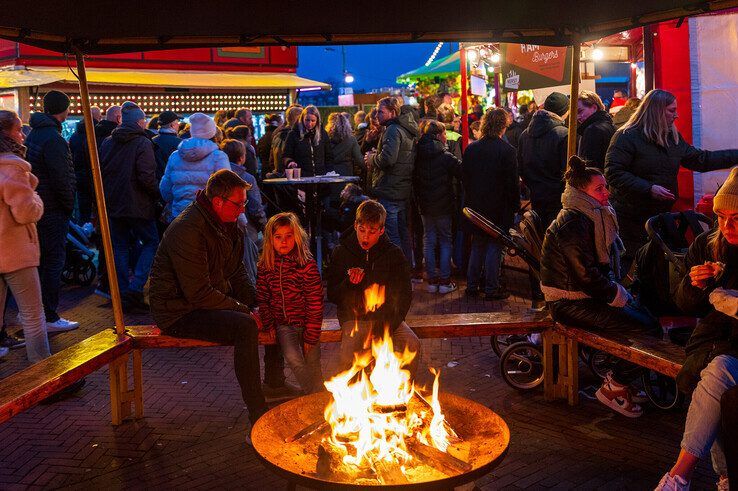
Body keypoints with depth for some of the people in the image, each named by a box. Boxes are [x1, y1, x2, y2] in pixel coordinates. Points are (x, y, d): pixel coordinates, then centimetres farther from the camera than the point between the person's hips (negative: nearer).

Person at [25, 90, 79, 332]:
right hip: (53, 211, -9)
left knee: (40, 260, 17)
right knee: (54, 261, -3)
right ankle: (50, 318, 2)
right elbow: (62, 179, -21)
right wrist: (69, 205, -7)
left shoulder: (33, 134, 12)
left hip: (36, 207, 9)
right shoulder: (53, 139, -18)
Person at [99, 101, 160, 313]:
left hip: (113, 205, 6)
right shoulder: (143, 143, -10)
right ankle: (135, 289, -9)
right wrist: (157, 194, -4)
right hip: (138, 205, -6)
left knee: (120, 246, 12)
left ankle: (123, 293, 13)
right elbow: (147, 176, -19)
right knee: (151, 242, 5)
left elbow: (99, 172, 14)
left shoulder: (107, 142, 10)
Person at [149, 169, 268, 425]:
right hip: (179, 311, -9)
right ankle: (259, 420, -26)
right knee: (246, 326, -31)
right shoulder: (187, 231, -25)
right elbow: (199, 294, -27)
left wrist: (258, 302, -1)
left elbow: (236, 271, 14)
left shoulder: (226, 222, 5)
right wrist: (244, 310, -22)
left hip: (216, 300, 10)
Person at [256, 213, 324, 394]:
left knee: (312, 364, -2)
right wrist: (269, 325, -1)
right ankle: (310, 395, 0)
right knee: (293, 357, -20)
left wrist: (311, 335, -11)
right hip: (283, 323, 2)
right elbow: (262, 299, 9)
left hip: (306, 321, -2)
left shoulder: (308, 264, -10)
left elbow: (315, 303, -10)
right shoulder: (265, 266, 1)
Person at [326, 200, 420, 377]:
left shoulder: (394, 254, -1)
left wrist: (386, 326, -14)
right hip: (354, 317, -1)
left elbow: (404, 296, -1)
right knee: (347, 356, -29)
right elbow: (332, 295, 3)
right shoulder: (341, 253, -1)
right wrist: (349, 284, -20)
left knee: (412, 345, -26)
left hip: (386, 315, 1)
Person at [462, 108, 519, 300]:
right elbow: (513, 183, -12)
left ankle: (472, 286, 20)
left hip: (475, 206, 5)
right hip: (498, 208, -5)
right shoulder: (506, 150, -14)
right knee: (494, 247, 4)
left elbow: (464, 177, 7)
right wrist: (515, 206, -2)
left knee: (477, 246, 16)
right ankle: (491, 289, 8)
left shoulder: (470, 149, 1)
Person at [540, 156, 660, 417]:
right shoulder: (572, 224, -19)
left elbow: (605, 266, 19)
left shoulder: (594, 217, 14)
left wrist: (617, 289, 4)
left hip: (589, 295, 10)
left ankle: (621, 379, 10)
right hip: (570, 304, -10)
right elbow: (586, 275, -22)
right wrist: (617, 295, -10)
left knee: (648, 316, 0)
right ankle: (613, 388, -2)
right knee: (648, 330, -15)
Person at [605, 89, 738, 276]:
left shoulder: (673, 137, 12)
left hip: (662, 214, 7)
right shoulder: (627, 137, -12)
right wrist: (649, 188, -24)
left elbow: (701, 159, 18)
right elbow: (613, 173, -19)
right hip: (631, 217, -7)